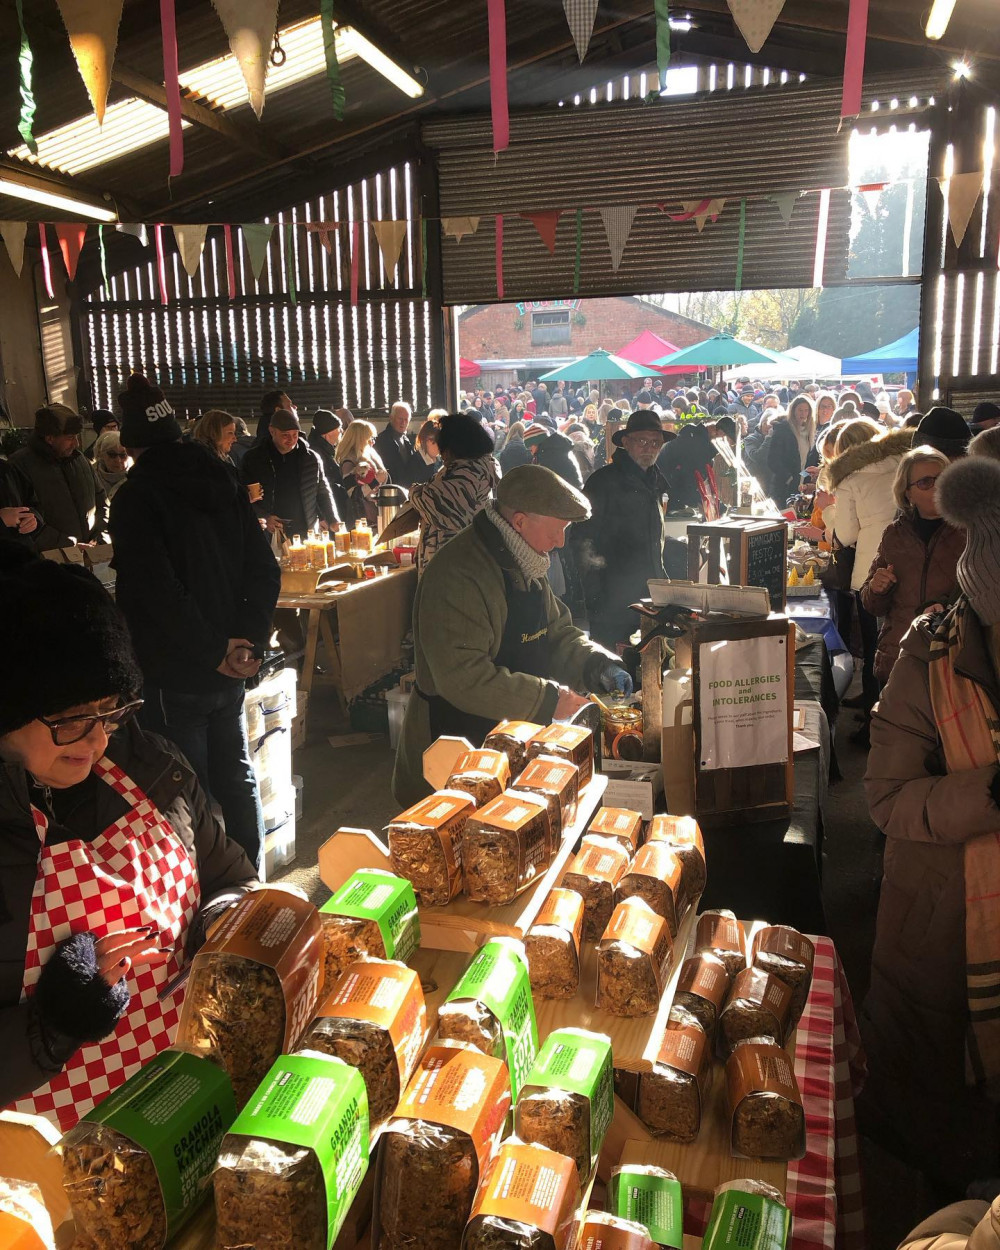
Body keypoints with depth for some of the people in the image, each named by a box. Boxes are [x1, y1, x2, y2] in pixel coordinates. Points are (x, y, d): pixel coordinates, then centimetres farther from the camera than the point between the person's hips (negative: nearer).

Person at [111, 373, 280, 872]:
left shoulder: (136, 496, -14)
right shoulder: (224, 482, 6)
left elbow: (157, 589, -22)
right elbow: (264, 569, 2)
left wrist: (213, 651, -14)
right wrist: (248, 638, -5)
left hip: (175, 676, -6)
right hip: (228, 674, 7)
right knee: (237, 776, 19)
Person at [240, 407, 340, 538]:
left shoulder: (311, 458, 8)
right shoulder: (253, 459, 2)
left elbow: (323, 493, 15)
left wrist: (334, 521, 3)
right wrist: (263, 518, -10)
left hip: (306, 535, 1)